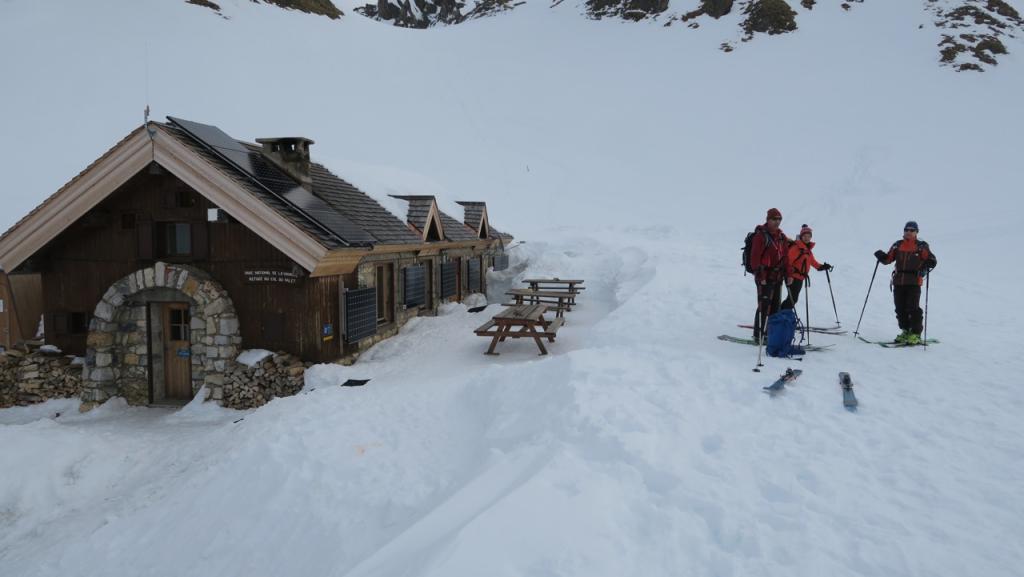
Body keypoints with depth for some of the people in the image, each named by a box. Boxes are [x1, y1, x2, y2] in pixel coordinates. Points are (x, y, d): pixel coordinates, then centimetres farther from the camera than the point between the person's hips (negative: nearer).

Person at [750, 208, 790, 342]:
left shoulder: (781, 236, 14)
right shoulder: (761, 235, -9)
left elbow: (786, 256, 19)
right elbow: (755, 256, -14)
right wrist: (759, 274, -18)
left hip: (778, 277, 8)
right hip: (765, 277, -8)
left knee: (776, 306, 12)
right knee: (764, 306, -8)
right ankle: (758, 335, -3)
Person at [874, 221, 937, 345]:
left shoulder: (921, 246, 2)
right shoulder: (898, 245, 13)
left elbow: (932, 259, -1)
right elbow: (888, 259, 12)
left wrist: (929, 263, -23)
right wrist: (881, 256, -8)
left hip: (914, 282, -4)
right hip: (898, 282, 5)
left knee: (913, 308, -7)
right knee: (900, 308, 9)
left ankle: (916, 334, 0)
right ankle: (905, 331, 21)